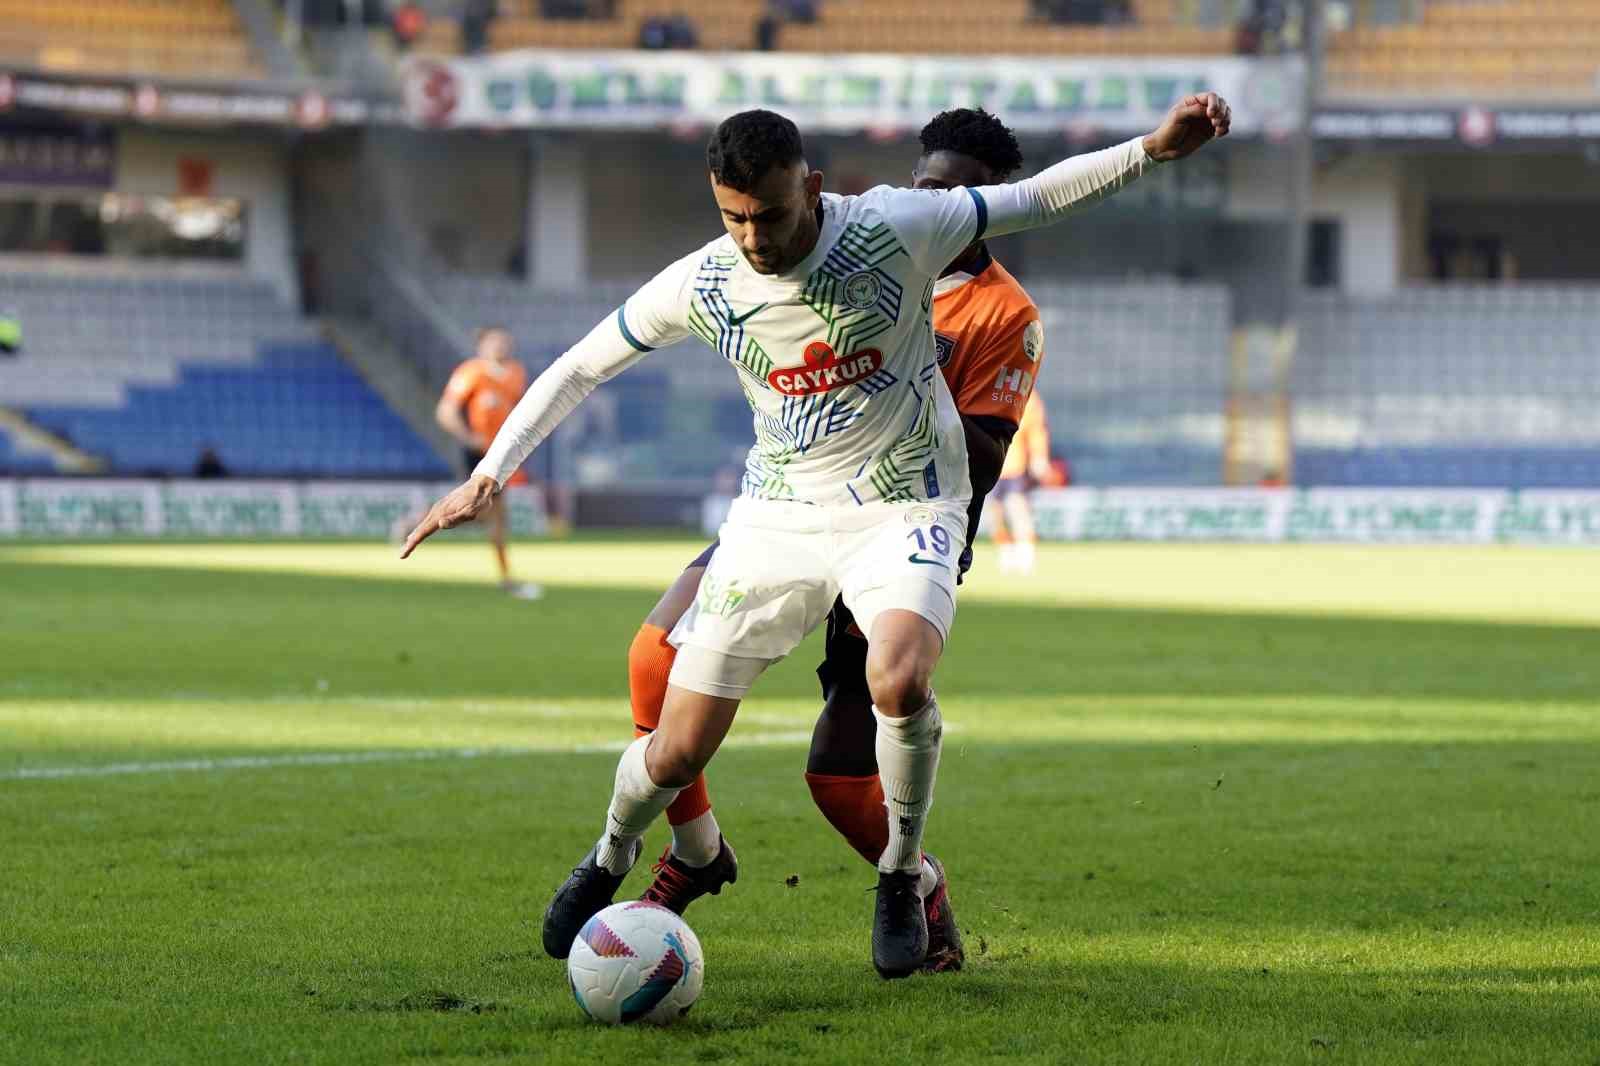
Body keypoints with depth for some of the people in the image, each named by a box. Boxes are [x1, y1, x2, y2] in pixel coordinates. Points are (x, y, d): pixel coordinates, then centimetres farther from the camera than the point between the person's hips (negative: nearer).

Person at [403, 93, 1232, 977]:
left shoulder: (895, 230, -17)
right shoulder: (698, 287, -11)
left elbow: (1038, 197, -5)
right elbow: (579, 368, 3)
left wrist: (1153, 149, -16)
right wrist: (488, 474, -4)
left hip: (902, 509, -2)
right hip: (778, 514, 2)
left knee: (898, 682, -34)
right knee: (677, 752, 0)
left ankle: (901, 878, -7)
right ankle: (609, 860, 36)